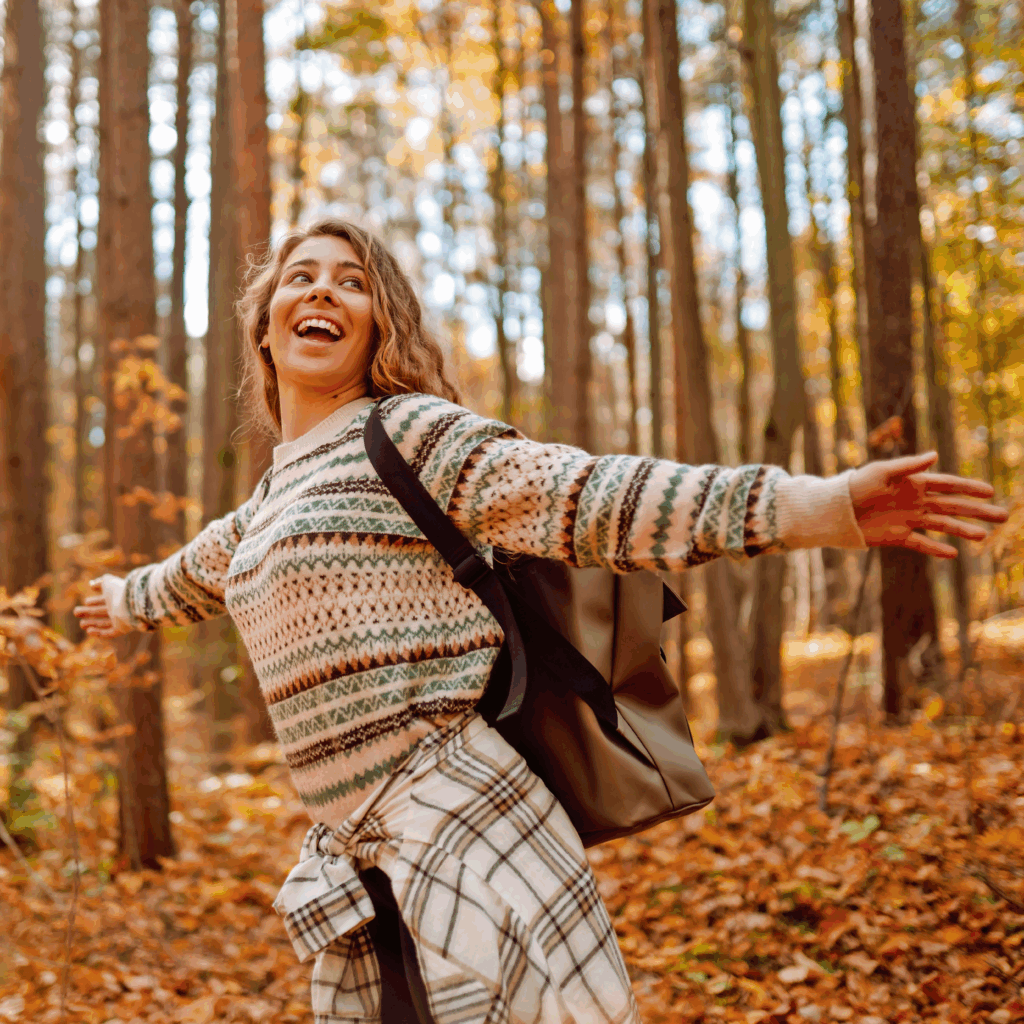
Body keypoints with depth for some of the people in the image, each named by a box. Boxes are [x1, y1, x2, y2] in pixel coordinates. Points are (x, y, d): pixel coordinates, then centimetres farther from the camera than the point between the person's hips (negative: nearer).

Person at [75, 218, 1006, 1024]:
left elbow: (590, 499, -17)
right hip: (357, 863, 7)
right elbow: (200, 572, 40)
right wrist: (126, 600, 61)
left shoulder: (407, 433, -5)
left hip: (464, 843, -7)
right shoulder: (276, 497, 18)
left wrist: (819, 505, -30)